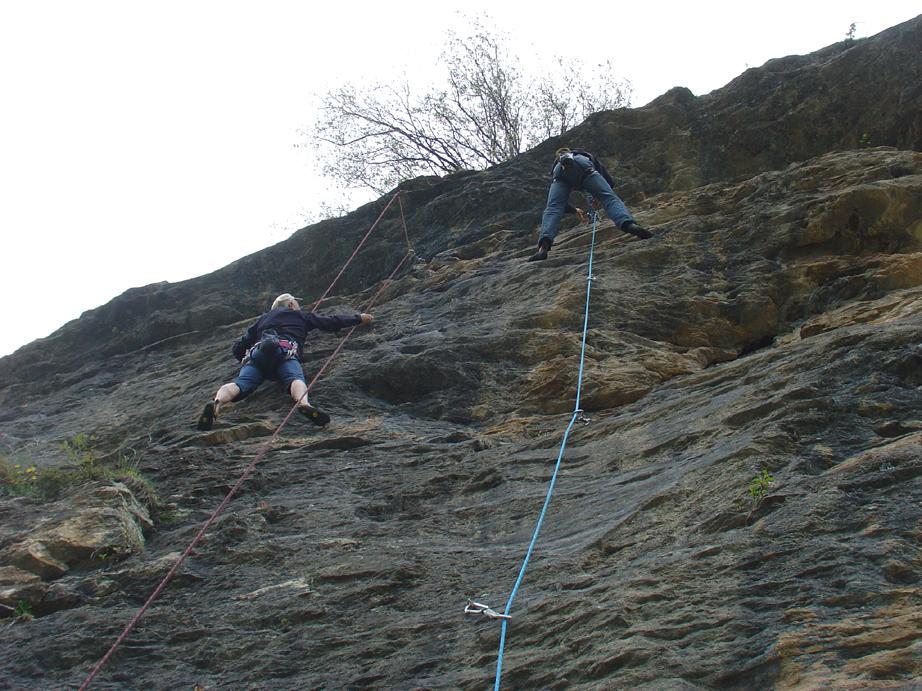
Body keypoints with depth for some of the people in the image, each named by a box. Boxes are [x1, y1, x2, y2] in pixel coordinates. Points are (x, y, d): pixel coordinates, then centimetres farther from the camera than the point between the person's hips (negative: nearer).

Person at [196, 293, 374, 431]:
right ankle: (303, 403, -61)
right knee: (295, 378, -27)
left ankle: (216, 403, -51)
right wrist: (359, 318, 45)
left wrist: (247, 359, 54)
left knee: (241, 383, -19)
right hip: (285, 351, -2)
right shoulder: (300, 316, 34)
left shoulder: (262, 319, 40)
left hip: (256, 352, 2)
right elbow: (330, 323, 34)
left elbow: (238, 349, 35)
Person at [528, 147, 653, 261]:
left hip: (560, 171, 1)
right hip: (583, 167, -1)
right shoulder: (588, 156, 45)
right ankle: (629, 224, -37)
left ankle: (543, 246, -31)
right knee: (610, 199, -8)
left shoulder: (556, 165, 46)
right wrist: (598, 196, 49)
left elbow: (557, 203, 40)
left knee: (552, 209, -6)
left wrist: (574, 210, 51)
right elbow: (610, 183, 35)